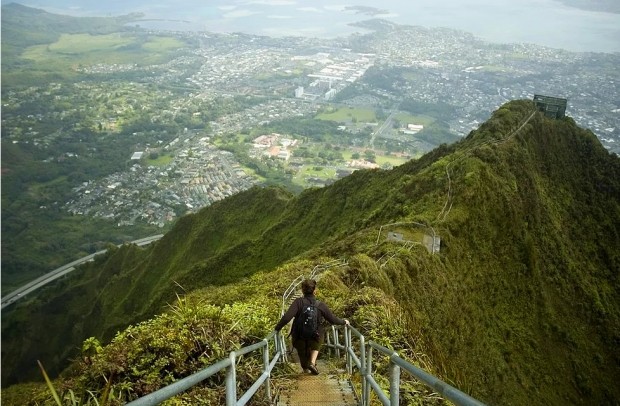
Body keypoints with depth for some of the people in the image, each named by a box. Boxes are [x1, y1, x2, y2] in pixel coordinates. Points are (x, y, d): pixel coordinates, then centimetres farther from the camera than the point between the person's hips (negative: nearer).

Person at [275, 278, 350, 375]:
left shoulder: (298, 302, -16)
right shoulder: (321, 305, -12)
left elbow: (286, 317, -27)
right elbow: (333, 320, -1)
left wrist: (277, 327, -11)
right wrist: (344, 322, 18)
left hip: (300, 339, 0)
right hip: (315, 340, 0)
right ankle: (312, 362, 12)